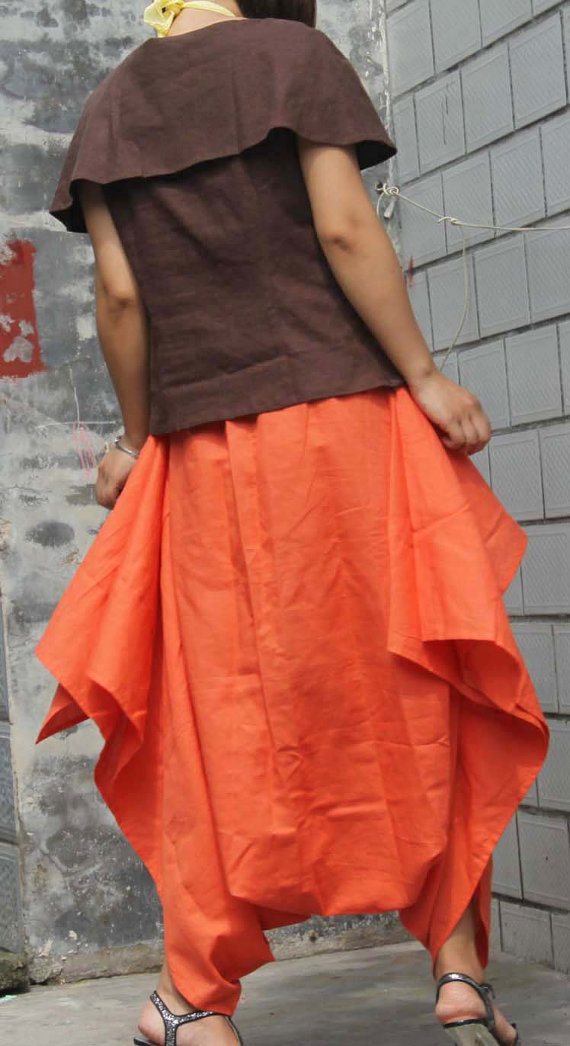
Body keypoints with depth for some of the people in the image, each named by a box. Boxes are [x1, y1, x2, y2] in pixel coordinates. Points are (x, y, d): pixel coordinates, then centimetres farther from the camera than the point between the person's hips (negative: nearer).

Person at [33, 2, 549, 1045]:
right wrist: (425, 376, -3)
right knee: (413, 689, 5)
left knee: (227, 714, 8)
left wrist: (138, 440, 14)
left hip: (203, 443, 3)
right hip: (341, 415, -3)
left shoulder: (108, 108, 13)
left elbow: (119, 292, 6)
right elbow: (344, 230, -8)